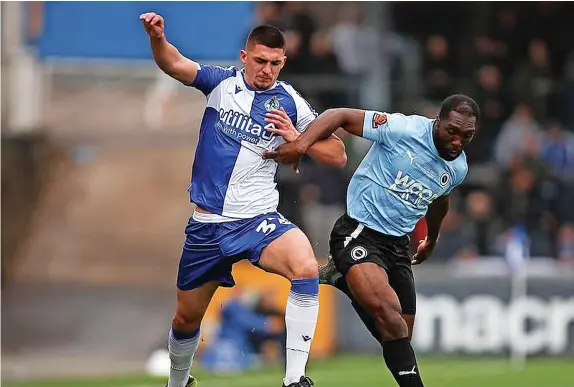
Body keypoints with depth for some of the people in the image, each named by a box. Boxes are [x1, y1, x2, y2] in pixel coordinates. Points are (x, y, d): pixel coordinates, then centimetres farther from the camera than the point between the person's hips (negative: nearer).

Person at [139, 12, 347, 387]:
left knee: (306, 266, -33)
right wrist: (157, 38, -34)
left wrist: (295, 138, -13)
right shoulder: (223, 82, 2)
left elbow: (337, 156, 3)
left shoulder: (291, 103, 0)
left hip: (257, 221, -2)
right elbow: (174, 63, -13)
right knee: (186, 318, 13)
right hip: (206, 225, 2)